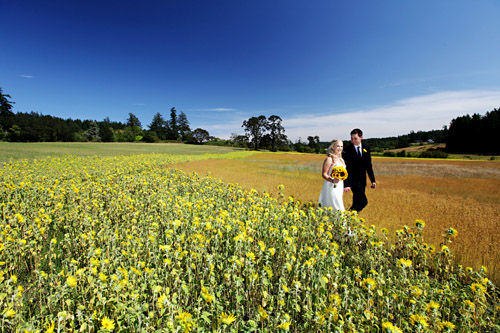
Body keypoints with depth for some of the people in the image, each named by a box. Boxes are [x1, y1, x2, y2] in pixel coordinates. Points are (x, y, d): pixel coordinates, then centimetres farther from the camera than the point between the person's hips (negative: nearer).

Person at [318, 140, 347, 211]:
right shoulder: (329, 159, -10)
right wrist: (332, 180, -31)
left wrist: (343, 188, 19)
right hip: (332, 187, -8)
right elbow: (324, 174, -15)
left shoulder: (341, 160, 14)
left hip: (339, 187, 8)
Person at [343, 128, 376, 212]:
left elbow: (368, 165, 12)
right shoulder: (347, 150, -12)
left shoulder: (366, 148, 4)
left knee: (357, 201, 12)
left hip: (362, 180, 6)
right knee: (363, 201, -12)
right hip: (353, 179, -5)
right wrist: (346, 184, -20)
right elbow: (346, 168, -14)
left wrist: (373, 180, 10)